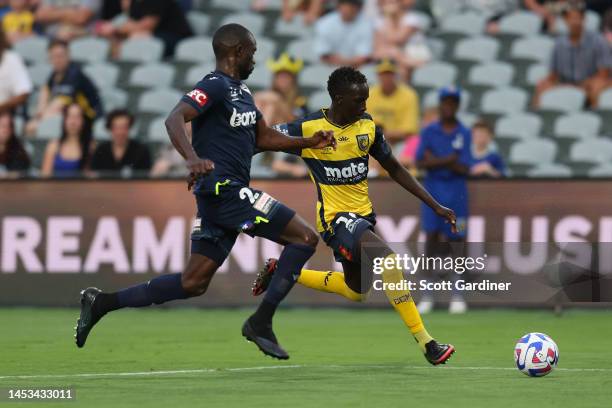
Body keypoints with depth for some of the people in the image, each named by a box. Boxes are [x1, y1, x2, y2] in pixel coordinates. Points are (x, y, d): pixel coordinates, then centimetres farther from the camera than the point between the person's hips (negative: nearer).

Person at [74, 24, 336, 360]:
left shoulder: (241, 90, 20)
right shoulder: (216, 86, -10)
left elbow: (263, 137, 31)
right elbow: (175, 119, -25)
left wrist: (308, 143, 19)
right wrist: (192, 158, -42)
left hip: (226, 195, 10)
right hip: (222, 189, -10)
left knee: (193, 283, 9)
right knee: (304, 237, -9)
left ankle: (102, 303, 10)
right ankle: (261, 322, -9)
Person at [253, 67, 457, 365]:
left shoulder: (367, 126, 0)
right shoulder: (308, 128, -16)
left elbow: (395, 169, 10)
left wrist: (435, 206, 6)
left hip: (363, 215, 8)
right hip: (335, 217, -7)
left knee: (356, 291, 19)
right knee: (388, 259, -29)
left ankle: (281, 272, 35)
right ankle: (425, 343, -24)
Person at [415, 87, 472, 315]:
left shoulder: (464, 134, 3)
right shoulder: (429, 131, 6)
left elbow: (464, 169, -5)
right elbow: (420, 163, -4)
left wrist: (436, 161, -14)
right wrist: (448, 161, -14)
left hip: (456, 191, 0)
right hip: (433, 190, 0)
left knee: (456, 240, -3)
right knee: (431, 236, -5)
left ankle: (457, 295, 4)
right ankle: (427, 294, -1)